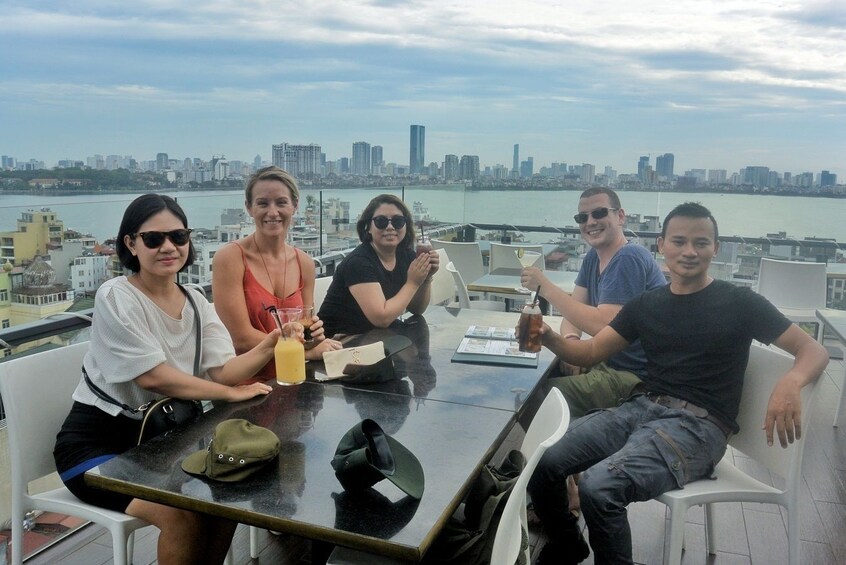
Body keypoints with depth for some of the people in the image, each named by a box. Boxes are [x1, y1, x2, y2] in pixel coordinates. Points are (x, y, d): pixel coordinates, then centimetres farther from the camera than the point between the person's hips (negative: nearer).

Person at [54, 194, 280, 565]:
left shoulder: (195, 301, 1)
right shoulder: (115, 298, -17)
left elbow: (223, 370, -11)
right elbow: (152, 377, -24)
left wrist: (269, 344, -29)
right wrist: (231, 393, -20)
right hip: (97, 442, -6)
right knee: (183, 515, -25)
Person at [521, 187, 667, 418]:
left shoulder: (628, 258, -20)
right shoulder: (593, 256, 10)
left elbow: (602, 325, -27)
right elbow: (575, 309, 9)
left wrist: (545, 288, -24)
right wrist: (571, 339, -14)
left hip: (633, 377, -9)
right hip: (605, 362, 9)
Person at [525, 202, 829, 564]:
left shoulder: (739, 303, 3)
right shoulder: (645, 304, 14)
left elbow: (815, 351, 1)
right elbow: (590, 353, 12)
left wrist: (790, 382, -24)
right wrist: (549, 338, -10)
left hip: (697, 425, -5)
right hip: (640, 408, 5)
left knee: (598, 487, -30)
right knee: (543, 464, -14)